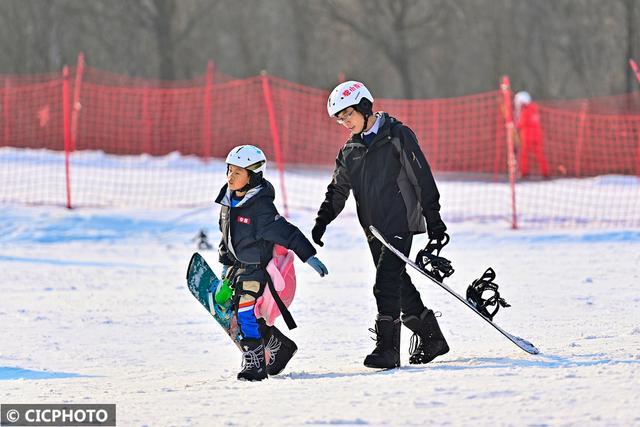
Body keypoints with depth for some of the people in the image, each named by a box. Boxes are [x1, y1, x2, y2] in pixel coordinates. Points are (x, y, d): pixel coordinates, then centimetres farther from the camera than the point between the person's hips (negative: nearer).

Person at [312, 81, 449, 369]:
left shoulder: (397, 135, -7)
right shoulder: (351, 150, 13)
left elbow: (421, 176, -9)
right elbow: (338, 189, 20)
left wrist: (433, 217, -13)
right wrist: (322, 221, 8)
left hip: (400, 223, -7)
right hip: (374, 227, 7)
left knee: (387, 284, -15)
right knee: (399, 285, 10)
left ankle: (388, 349, -16)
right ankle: (431, 338, 23)